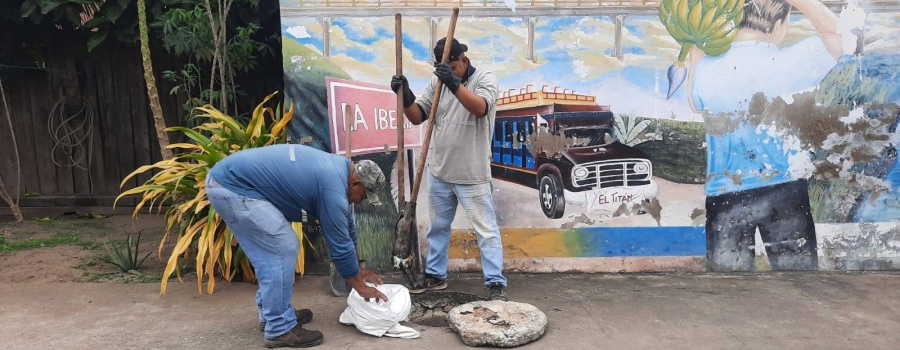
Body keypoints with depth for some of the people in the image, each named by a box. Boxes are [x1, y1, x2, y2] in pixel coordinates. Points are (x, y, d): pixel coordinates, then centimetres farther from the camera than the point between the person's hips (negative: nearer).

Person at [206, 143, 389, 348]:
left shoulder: (338, 169, 11)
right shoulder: (333, 187, -20)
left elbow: (346, 227, 21)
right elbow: (340, 244, -11)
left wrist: (358, 269, 26)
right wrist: (360, 287, 2)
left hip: (226, 179, 10)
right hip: (232, 187, -10)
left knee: (271, 250, 16)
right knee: (283, 249, -9)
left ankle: (271, 314, 28)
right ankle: (279, 330, 0)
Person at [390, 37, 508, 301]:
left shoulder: (485, 78, -8)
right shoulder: (438, 82, 6)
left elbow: (481, 108, -27)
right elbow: (417, 117, 3)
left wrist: (455, 84, -39)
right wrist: (406, 96, -16)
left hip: (472, 175, -5)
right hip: (439, 172, 6)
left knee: (486, 230, 0)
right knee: (438, 226, 17)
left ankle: (496, 284, 7)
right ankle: (435, 275, 32)